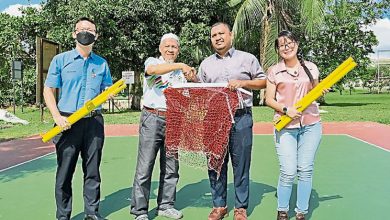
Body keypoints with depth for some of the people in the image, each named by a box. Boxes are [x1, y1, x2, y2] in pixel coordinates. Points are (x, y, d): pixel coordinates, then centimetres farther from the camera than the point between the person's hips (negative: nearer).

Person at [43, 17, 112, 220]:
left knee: (92, 171, 8)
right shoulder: (60, 60, 4)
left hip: (94, 122, 2)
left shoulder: (102, 63, 11)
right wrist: (57, 117, -11)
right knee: (65, 171, 3)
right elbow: (48, 90, 3)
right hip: (68, 122, -2)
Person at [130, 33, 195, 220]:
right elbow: (152, 69, -21)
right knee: (145, 166, -3)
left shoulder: (181, 72, 20)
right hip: (153, 118, -5)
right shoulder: (152, 62, 5)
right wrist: (180, 65, -22)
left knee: (171, 167, 9)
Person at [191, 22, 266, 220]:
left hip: (241, 118, -2)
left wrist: (242, 82, -6)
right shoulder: (206, 64, 16)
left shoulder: (247, 58, 9)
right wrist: (192, 79, -2)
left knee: (241, 164, 2)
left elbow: (263, 82, 9)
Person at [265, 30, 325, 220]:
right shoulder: (274, 71, 2)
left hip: (311, 125, 2)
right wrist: (286, 110, -14)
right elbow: (269, 100, 1)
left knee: (305, 170, 5)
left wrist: (321, 92, -4)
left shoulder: (311, 68, 8)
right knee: (288, 172, -5)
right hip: (285, 127, -2)